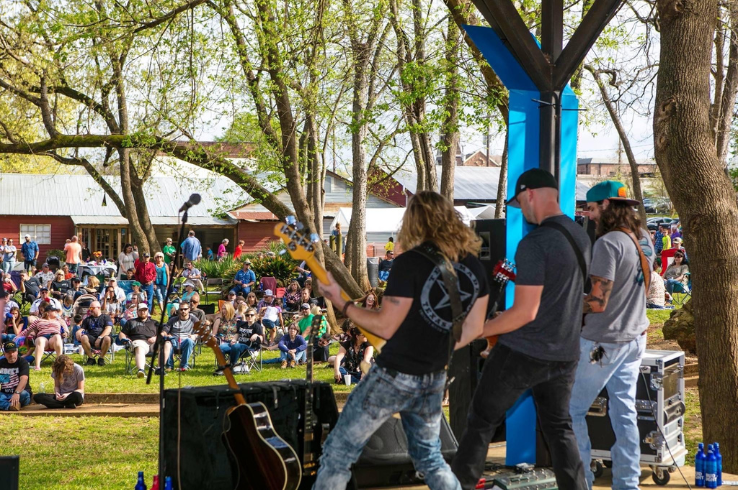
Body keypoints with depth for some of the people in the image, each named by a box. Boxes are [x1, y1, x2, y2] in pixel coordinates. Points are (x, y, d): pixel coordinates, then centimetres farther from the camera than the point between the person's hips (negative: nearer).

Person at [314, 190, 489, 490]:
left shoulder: (411, 262, -17)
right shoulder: (474, 266, 3)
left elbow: (386, 327, -16)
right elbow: (474, 329, 9)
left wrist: (341, 302, -6)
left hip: (394, 375, -6)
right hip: (433, 379, 6)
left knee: (337, 454, 3)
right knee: (429, 457, 24)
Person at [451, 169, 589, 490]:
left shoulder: (535, 243, -19)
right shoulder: (580, 236, 6)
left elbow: (525, 312, -21)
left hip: (523, 353, -7)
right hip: (565, 354, 7)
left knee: (482, 420, 9)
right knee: (559, 427, 17)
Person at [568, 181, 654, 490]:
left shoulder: (608, 243, -20)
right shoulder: (644, 240, 7)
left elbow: (598, 302, -23)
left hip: (603, 342, -8)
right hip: (635, 337, 8)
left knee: (571, 409, 3)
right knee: (624, 412, 11)